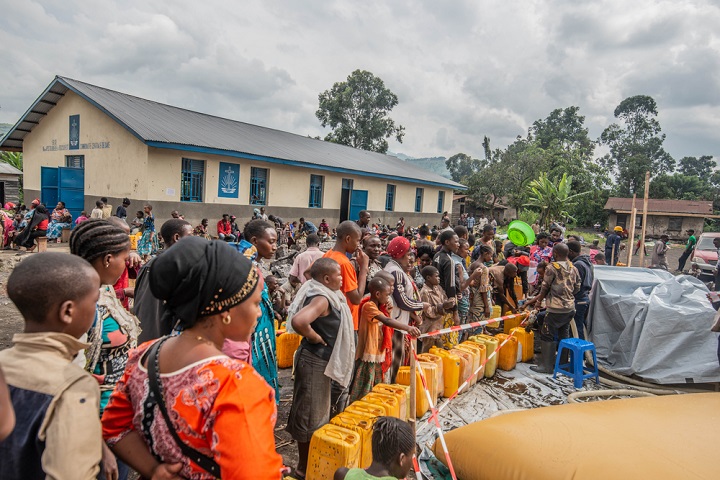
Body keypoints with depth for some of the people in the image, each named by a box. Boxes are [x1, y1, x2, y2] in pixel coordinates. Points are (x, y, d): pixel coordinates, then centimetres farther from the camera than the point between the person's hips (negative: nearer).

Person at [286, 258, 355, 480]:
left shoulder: (327, 295, 5)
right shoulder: (322, 299, -24)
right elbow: (298, 320, -40)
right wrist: (314, 338, -23)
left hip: (321, 360, 10)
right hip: (314, 360, -10)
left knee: (319, 412, 22)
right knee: (310, 414, 5)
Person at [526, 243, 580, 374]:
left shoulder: (552, 267, -11)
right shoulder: (573, 268, 7)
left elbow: (545, 287, -5)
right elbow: (577, 288, 12)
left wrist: (539, 300, 11)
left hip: (556, 308, -7)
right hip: (570, 307, 7)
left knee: (547, 335, 1)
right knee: (564, 335, 17)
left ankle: (546, 365, 4)